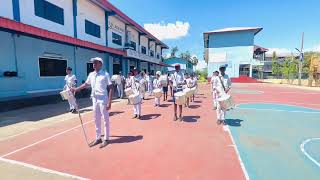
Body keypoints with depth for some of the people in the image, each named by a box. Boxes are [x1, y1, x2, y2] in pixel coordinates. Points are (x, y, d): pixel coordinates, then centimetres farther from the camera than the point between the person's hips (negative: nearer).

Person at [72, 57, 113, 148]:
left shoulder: (105, 74, -9)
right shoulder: (91, 74, 9)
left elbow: (110, 88, -12)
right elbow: (86, 84, 26)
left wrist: (109, 102, -17)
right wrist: (76, 89, 25)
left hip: (103, 99, -6)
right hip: (94, 99, 6)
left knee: (105, 120, 3)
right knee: (96, 120, 14)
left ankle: (106, 139, 16)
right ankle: (98, 138, 27)